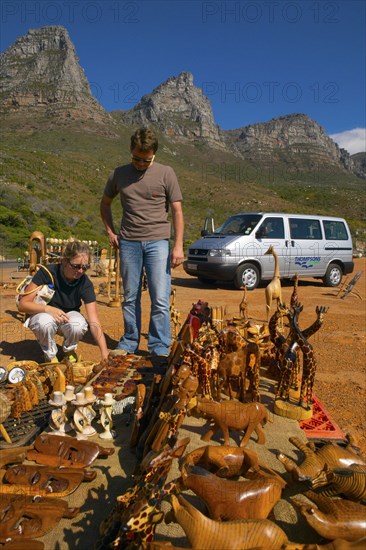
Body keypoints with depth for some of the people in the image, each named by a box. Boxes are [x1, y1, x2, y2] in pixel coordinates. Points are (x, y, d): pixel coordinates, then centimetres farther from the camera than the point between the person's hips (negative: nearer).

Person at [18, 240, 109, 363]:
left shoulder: (85, 283, -21)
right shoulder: (47, 272, -24)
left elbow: (94, 323, -25)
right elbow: (23, 304, -21)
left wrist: (105, 353, -34)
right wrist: (48, 308, -39)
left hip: (68, 315, 1)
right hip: (43, 314, -1)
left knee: (78, 325, -33)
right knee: (45, 322, -37)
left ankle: (69, 351, 3)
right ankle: (50, 355, -5)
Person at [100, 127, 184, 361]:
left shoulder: (166, 173, 1)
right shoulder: (119, 174, 9)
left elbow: (177, 211, 0)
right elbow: (105, 203, 23)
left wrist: (178, 246, -7)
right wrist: (110, 231, 10)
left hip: (158, 242, -2)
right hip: (128, 242, 3)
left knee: (160, 299, -5)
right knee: (130, 297, 10)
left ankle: (160, 348, 6)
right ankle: (129, 343, 23)